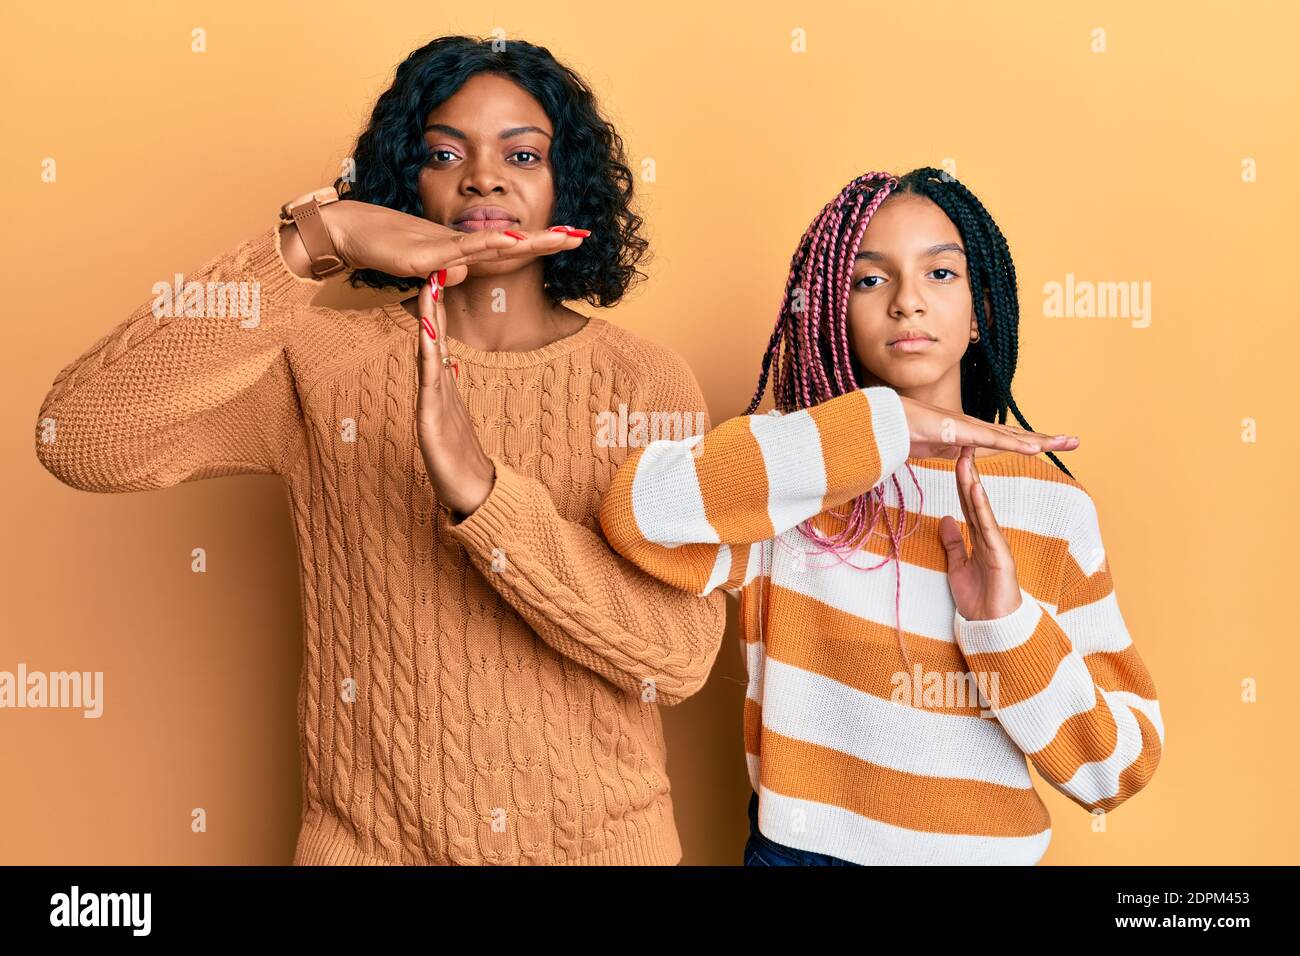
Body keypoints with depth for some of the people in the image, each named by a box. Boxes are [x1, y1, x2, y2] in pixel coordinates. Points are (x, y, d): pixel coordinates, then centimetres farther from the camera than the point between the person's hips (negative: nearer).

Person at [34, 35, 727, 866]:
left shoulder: (646, 380, -8)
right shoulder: (326, 363, -7)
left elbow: (682, 655, -18)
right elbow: (82, 439, -22)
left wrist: (479, 487, -30)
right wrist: (312, 238, -26)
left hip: (598, 835, 1)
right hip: (370, 837, 0)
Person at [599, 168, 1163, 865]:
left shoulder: (1053, 506, -5)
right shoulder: (794, 475, -10)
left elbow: (1119, 768, -4)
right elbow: (642, 509, -31)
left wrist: (1008, 624, -20)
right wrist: (884, 427, -27)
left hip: (987, 848, 2)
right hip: (801, 845, -1)